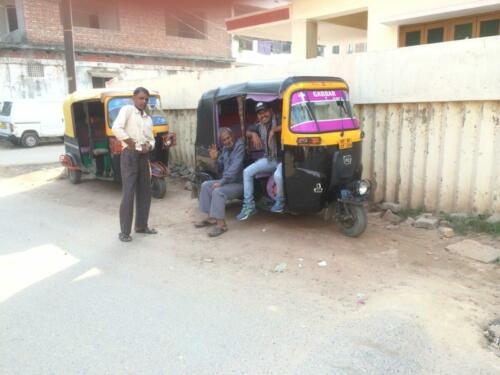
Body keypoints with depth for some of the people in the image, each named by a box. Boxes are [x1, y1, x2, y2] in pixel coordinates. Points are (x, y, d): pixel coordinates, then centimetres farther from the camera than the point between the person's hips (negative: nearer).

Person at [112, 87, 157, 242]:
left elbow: (151, 139, 19)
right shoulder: (127, 109, -3)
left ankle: (141, 225, 25)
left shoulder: (148, 119, 17)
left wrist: (149, 146, -3)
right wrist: (129, 142, -17)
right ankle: (124, 231, 0)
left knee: (145, 192, 12)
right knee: (128, 193, -7)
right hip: (130, 156, -7)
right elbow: (116, 128, -19)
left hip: (144, 157, 7)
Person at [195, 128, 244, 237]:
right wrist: (215, 159, -4)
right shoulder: (225, 148, 10)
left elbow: (235, 168, -26)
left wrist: (221, 182, -24)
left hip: (239, 183, -9)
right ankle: (211, 218, 8)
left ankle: (221, 225, -22)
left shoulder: (240, 146, -17)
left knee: (218, 191, -29)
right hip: (228, 181, 9)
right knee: (206, 185, 5)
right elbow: (222, 168, 15)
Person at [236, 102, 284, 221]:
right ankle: (249, 206, -3)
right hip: (269, 159, 7)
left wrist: (274, 130, -34)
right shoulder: (259, 126, 9)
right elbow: (247, 132, 18)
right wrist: (254, 134, -4)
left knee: (278, 175, -38)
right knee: (247, 171, -7)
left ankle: (280, 202, -8)